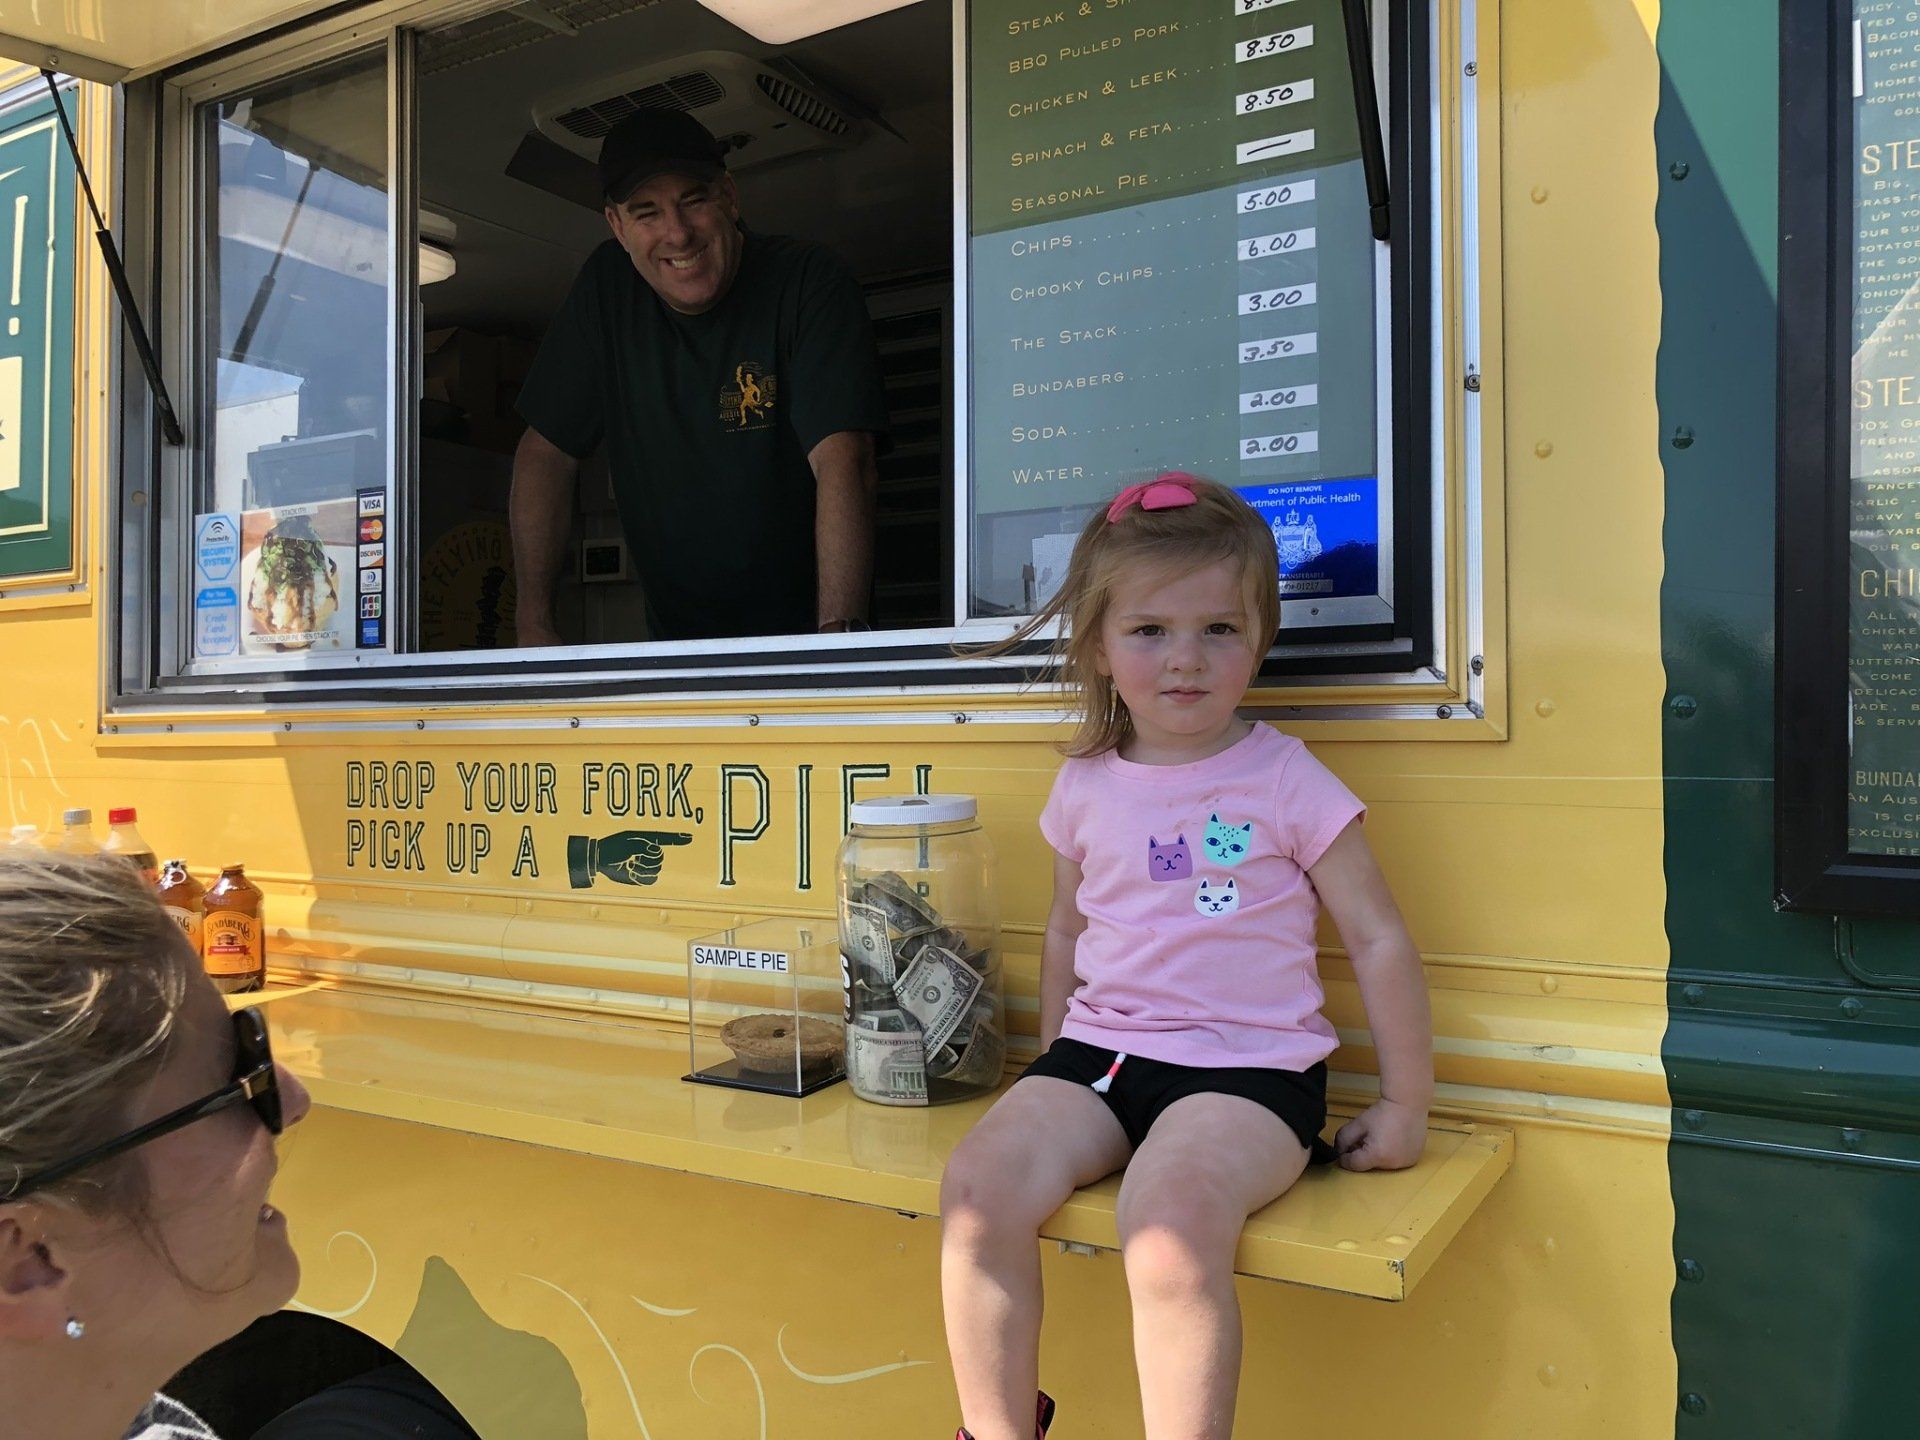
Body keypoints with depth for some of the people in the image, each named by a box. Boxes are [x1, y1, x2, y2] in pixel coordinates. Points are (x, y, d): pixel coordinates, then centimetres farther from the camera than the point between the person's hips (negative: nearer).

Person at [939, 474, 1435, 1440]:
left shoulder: (1285, 781, -4)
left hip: (1246, 1067, -4)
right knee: (979, 1180, -19)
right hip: (1099, 1048, 5)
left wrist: (1405, 1105, 2)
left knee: (1172, 1216, -32)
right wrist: (1054, 1070, 23)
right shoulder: (1086, 786, 8)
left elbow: (1378, 941, 1)